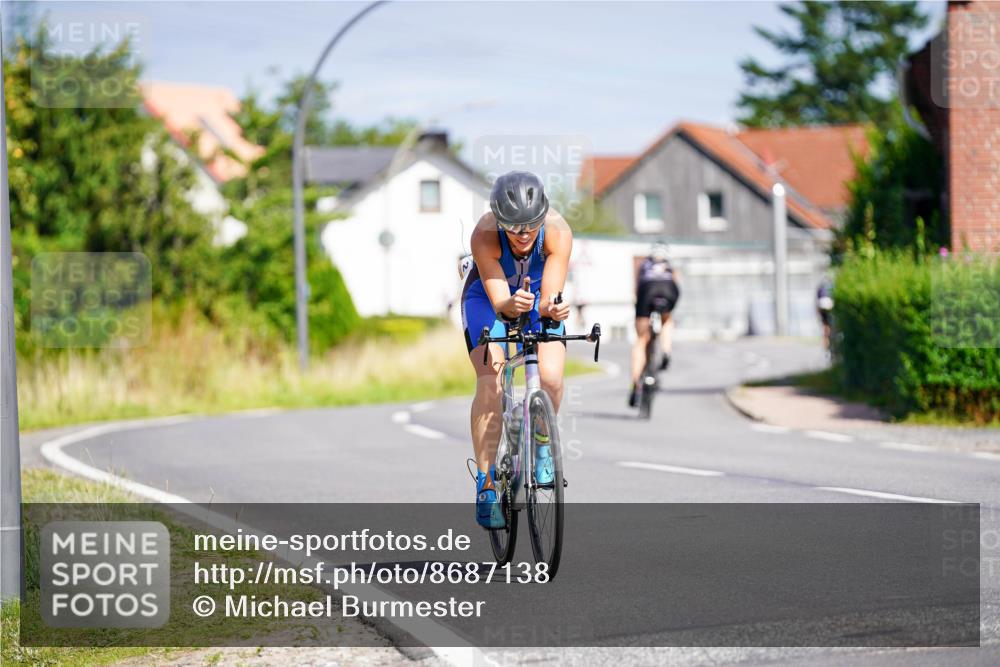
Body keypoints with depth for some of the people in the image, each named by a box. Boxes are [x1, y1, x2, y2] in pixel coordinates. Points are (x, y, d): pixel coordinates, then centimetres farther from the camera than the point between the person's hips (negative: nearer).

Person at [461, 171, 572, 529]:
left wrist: (552, 309, -57)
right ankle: (486, 484, -16)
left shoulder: (558, 232, -32)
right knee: (489, 382, -22)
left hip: (537, 294, 1)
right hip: (489, 296, -1)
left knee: (551, 378, -23)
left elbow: (548, 299, -34)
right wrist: (511, 305, -59)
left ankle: (542, 443, 8)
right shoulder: (484, 235, -34)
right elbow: (498, 302, -36)